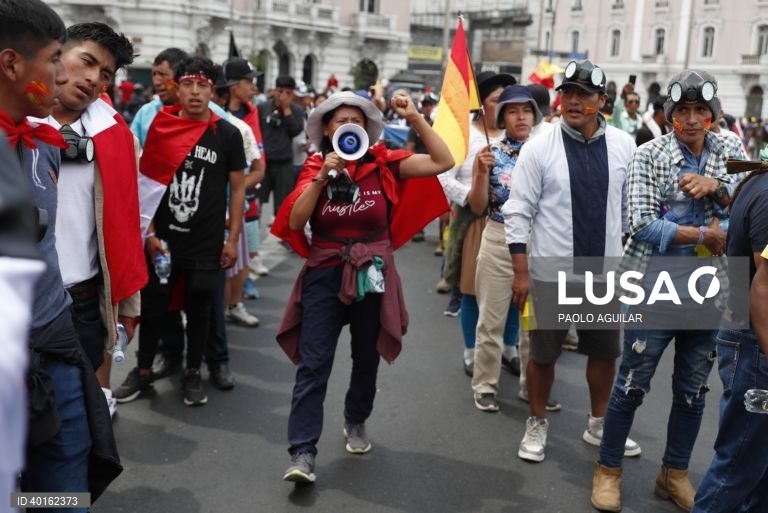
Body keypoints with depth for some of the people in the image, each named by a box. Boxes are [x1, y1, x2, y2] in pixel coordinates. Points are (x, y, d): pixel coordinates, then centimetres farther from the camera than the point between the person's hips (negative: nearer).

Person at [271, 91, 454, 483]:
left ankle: (356, 422, 42)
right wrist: (323, 176, -18)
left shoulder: (383, 165, -4)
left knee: (366, 360, 17)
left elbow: (443, 161, -11)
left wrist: (416, 119, -15)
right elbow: (295, 223, -12)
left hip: (372, 276, 1)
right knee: (313, 365, -5)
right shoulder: (315, 168, -1)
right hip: (325, 275, 0)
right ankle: (302, 453, -1)